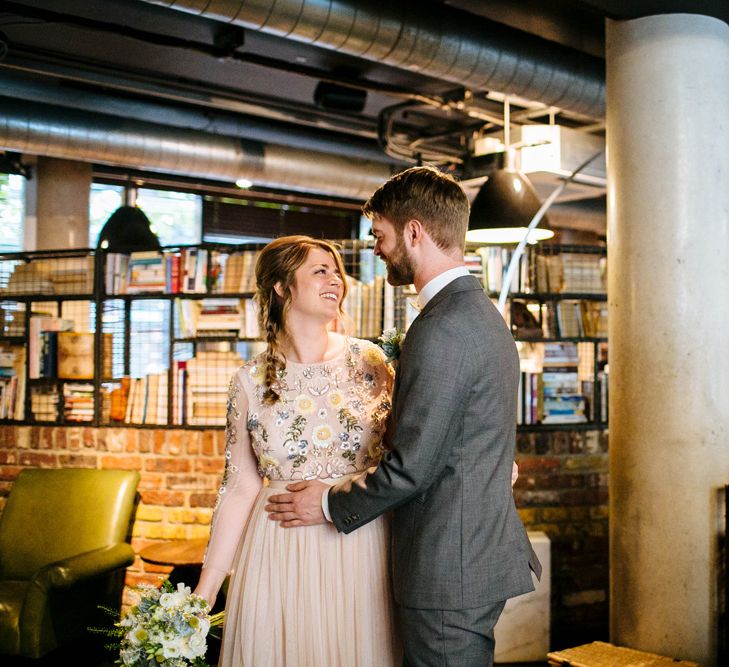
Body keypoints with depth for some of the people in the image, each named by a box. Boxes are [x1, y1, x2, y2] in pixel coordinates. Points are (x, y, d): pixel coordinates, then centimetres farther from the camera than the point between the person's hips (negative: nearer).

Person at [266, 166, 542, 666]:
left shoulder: (441, 329, -21)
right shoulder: (482, 312, 12)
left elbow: (411, 466, -22)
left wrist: (331, 505, -6)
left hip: (449, 571, -10)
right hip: (484, 550, 10)